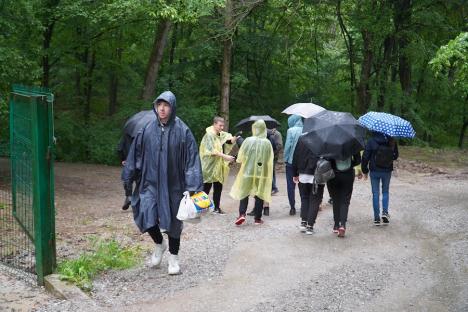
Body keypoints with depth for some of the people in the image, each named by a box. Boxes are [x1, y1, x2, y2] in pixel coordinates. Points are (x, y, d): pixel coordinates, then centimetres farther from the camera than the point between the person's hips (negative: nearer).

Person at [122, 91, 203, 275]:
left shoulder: (182, 131, -8)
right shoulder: (148, 130, 0)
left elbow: (191, 158, -10)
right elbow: (135, 155, 6)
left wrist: (192, 186, -15)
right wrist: (128, 179, 6)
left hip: (173, 184, -2)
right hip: (150, 182, 2)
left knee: (173, 221, 8)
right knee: (146, 215, -11)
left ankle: (174, 258, 28)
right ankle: (159, 244, 20)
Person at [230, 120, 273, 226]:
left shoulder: (248, 140, -11)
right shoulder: (267, 143, -5)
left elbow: (241, 157, -5)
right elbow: (270, 160, 0)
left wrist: (239, 160, 16)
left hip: (248, 171, -1)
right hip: (262, 173, 1)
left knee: (244, 193, 10)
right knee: (259, 195, 10)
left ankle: (242, 214, -6)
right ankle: (258, 218, 12)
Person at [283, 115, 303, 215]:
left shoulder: (291, 130, -9)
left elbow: (288, 146, -12)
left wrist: (286, 159, -2)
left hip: (291, 162, -3)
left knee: (291, 185, 5)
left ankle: (292, 208, 4)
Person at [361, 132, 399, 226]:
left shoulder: (371, 141, -12)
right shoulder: (391, 141, -7)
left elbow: (365, 156, -9)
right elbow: (395, 156, 3)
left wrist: (365, 170, 1)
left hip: (374, 171, -1)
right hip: (387, 171, 1)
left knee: (375, 194, 8)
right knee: (385, 192, 18)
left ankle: (376, 218, 8)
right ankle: (385, 212, -1)